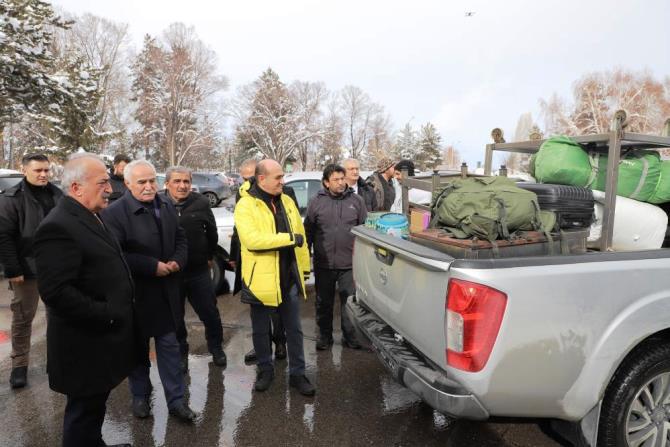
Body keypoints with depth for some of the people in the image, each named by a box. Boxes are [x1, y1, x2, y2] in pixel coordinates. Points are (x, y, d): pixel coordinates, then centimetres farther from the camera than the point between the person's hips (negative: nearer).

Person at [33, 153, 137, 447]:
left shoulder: (90, 217, 10)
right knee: (84, 410, 9)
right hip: (86, 344, -9)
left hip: (101, 337, 9)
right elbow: (55, 292, -29)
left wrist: (114, 314, 12)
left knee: (95, 405, 24)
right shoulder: (58, 227, -23)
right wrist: (105, 315, -22)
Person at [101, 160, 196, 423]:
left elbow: (180, 240, 11)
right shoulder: (114, 212, -16)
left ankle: (176, 400, 20)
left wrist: (177, 261, -8)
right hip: (135, 293, -4)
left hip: (166, 291, 4)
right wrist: (153, 266, -23)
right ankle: (140, 397, 35)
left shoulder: (167, 206, 3)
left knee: (170, 345, 10)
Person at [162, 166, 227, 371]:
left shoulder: (201, 203, -7)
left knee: (210, 313, 10)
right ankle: (180, 352, 34)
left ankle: (216, 347, 33)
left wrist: (209, 257, 13)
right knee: (175, 317, 15)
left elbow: (212, 232, 7)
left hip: (199, 270, 0)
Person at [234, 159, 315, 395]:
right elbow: (252, 240, -26)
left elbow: (300, 235, 11)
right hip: (261, 279, -4)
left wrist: (304, 268, 10)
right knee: (261, 330, 13)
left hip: (289, 278, 5)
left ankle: (297, 374, 25)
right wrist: (290, 238, -24)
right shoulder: (246, 205, -11)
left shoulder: (287, 201, 7)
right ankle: (265, 370, 33)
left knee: (294, 329, 12)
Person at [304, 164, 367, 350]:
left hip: (350, 263, 0)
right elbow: (308, 231, 4)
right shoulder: (316, 202, 1)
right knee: (324, 303, 12)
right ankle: (325, 336, 29)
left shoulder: (356, 200, 3)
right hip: (323, 264, 1)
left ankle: (350, 336, 23)